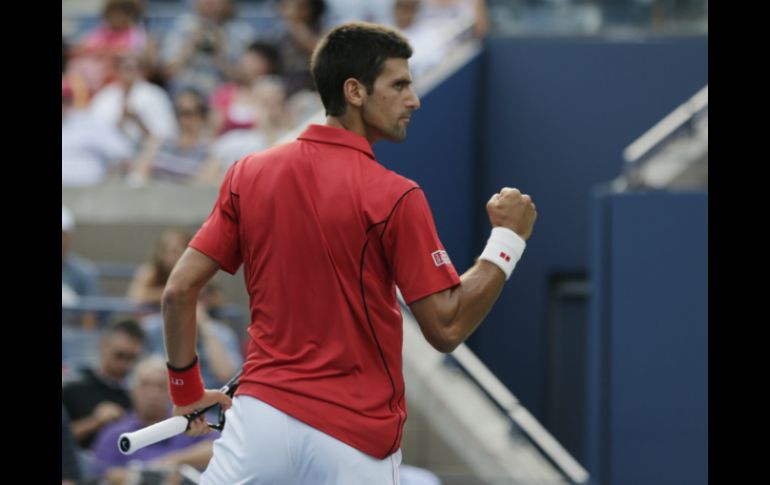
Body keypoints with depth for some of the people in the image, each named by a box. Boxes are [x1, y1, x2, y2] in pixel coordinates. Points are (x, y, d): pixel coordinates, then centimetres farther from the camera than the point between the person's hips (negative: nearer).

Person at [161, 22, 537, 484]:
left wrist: (187, 390, 16)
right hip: (357, 441, -3)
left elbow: (179, 289, 3)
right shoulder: (394, 198, -10)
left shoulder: (248, 174, 4)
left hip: (260, 413, 4)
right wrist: (508, 238, -1)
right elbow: (447, 328, -11)